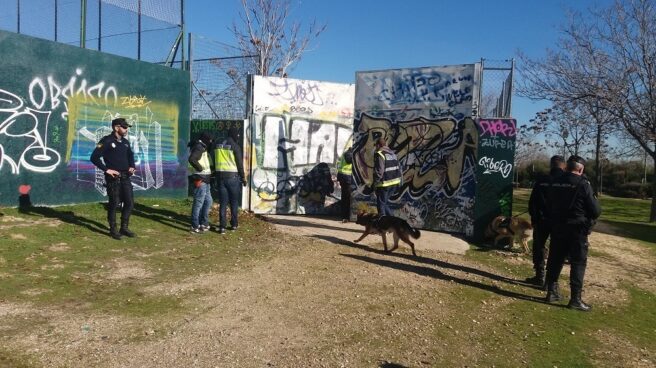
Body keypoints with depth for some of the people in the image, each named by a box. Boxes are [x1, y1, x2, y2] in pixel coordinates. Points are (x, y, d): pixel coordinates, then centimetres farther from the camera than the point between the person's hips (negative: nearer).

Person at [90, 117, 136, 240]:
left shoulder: (125, 142, 10)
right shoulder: (107, 141, -10)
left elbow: (130, 155, 27)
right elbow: (94, 157, -15)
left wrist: (132, 166, 10)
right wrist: (106, 169, -18)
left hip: (125, 177, 6)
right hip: (113, 178, -6)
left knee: (129, 203, 7)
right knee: (114, 204, 1)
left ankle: (124, 228, 20)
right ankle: (113, 230, 14)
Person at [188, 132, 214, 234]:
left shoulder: (202, 148, 19)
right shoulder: (199, 148, -13)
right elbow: (192, 159, -29)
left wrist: (209, 168, 8)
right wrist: (200, 168, -19)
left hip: (204, 179, 11)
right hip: (200, 179, -11)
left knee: (208, 201, 17)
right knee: (198, 202, -6)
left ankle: (204, 223, 27)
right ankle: (195, 227, 0)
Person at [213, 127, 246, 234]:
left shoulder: (218, 146, 8)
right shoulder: (235, 146, -9)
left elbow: (214, 162, 13)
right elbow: (240, 164, -6)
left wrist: (215, 175, 20)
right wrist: (243, 178, 3)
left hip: (220, 176, 4)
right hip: (232, 177, -4)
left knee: (223, 202, 6)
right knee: (234, 202, 11)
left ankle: (222, 226, 2)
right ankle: (234, 224, 17)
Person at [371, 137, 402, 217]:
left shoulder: (379, 154, -13)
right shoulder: (393, 153, 14)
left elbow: (379, 171, -20)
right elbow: (398, 168, 16)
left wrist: (375, 182, -13)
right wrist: (399, 180, 21)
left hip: (384, 183, -8)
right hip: (394, 182, 8)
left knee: (381, 203, 3)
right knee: (385, 202, 21)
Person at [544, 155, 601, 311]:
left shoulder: (555, 182, 4)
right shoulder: (583, 184, -14)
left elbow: (549, 204, 15)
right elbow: (595, 210, -11)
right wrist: (590, 219, 8)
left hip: (557, 228, 6)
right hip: (577, 230, -5)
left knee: (555, 260, 13)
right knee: (578, 263, 2)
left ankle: (552, 292, 20)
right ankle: (575, 299, 3)